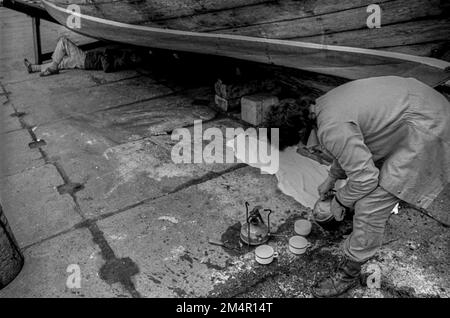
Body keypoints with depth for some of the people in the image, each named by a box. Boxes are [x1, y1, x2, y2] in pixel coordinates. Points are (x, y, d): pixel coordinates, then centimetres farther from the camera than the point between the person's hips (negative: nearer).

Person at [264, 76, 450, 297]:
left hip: (424, 130, -10)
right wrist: (332, 178, 30)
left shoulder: (331, 129, -26)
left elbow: (364, 176, -21)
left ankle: (349, 273, 12)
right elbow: (351, 147, 21)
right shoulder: (324, 105, 4)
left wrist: (341, 201, -3)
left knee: (370, 207, -7)